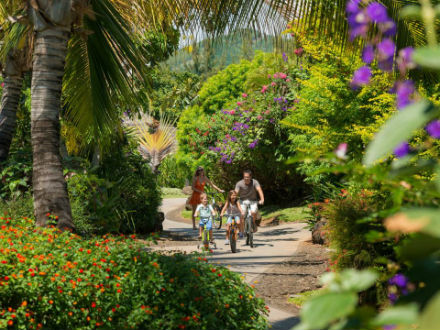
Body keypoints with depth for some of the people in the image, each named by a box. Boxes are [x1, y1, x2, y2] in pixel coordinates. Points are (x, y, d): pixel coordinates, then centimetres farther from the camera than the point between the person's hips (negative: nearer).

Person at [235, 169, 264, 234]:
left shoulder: (254, 182, -17)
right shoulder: (239, 184, -16)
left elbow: (259, 190, -31)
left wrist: (262, 199, -47)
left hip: (253, 200, 0)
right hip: (243, 201, 0)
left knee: (253, 212, -26)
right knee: (242, 215, -18)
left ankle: (253, 223, 5)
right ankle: (241, 231, -3)